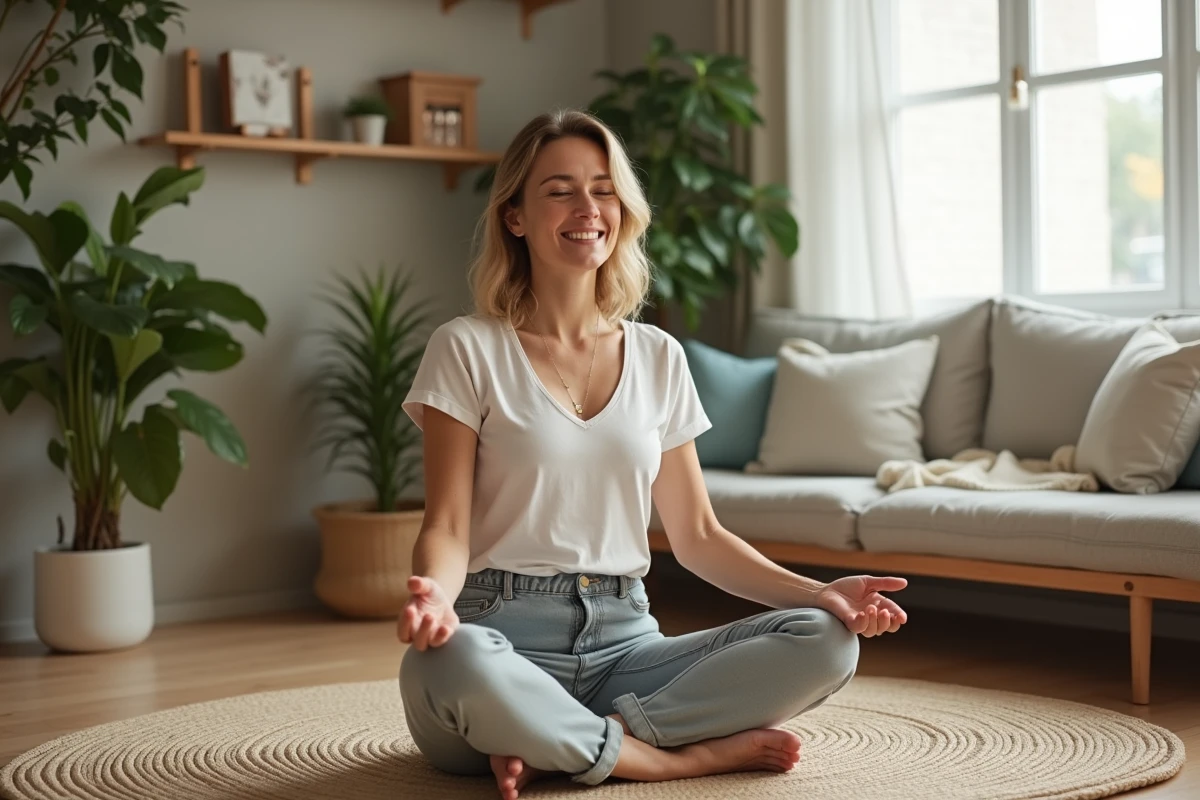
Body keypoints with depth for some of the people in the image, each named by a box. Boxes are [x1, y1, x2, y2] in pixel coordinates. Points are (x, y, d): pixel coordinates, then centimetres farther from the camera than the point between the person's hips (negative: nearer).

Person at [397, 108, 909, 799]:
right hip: (505, 636, -4)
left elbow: (697, 535, 13)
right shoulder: (469, 350, 0)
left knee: (828, 644, -17)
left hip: (623, 640, 4)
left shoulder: (658, 359, 12)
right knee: (452, 663, -40)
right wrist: (434, 596, -30)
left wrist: (817, 592, -2)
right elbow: (447, 527, -6)